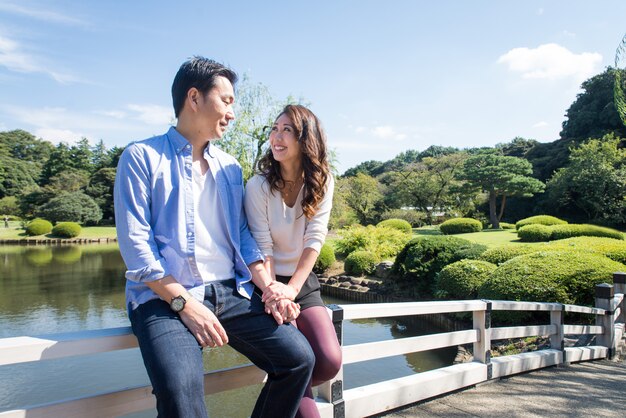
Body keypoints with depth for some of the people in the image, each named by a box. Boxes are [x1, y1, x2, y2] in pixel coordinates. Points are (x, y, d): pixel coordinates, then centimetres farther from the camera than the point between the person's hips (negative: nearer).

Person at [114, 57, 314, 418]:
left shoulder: (230, 167, 17)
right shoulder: (142, 158, 0)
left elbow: (243, 236, 14)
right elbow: (136, 246, -8)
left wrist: (269, 289, -1)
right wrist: (186, 304, -16)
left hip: (232, 292, 5)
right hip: (165, 297, -5)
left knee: (299, 357, -12)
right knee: (181, 389, -31)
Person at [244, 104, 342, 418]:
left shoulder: (321, 182, -4)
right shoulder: (258, 186, -11)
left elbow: (315, 238, -13)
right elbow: (263, 246, -15)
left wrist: (292, 288, -24)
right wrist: (273, 291, -27)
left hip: (304, 283, 3)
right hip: (270, 284, -2)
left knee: (330, 362, -12)